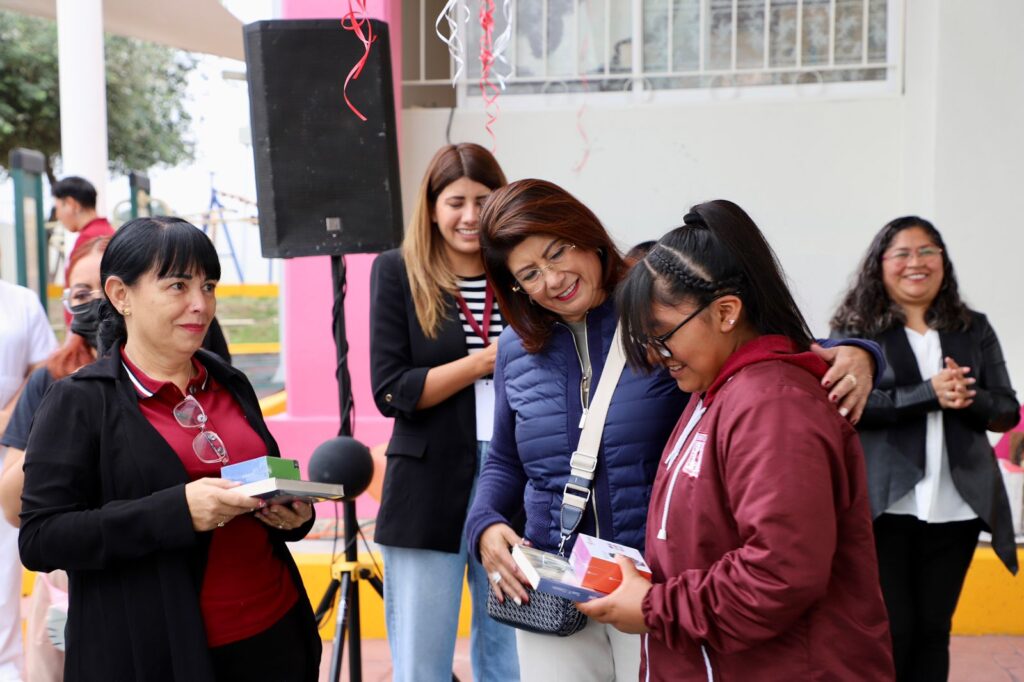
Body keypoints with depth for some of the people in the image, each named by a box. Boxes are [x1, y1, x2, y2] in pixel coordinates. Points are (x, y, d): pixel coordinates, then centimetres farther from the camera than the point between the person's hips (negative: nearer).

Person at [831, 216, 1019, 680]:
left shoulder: (974, 330, 10)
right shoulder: (856, 329, -1)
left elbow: (1007, 413, 8)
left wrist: (968, 398, -14)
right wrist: (929, 394, -21)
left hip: (957, 506, 4)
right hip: (886, 504, -3)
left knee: (934, 628, 11)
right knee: (891, 629, 2)